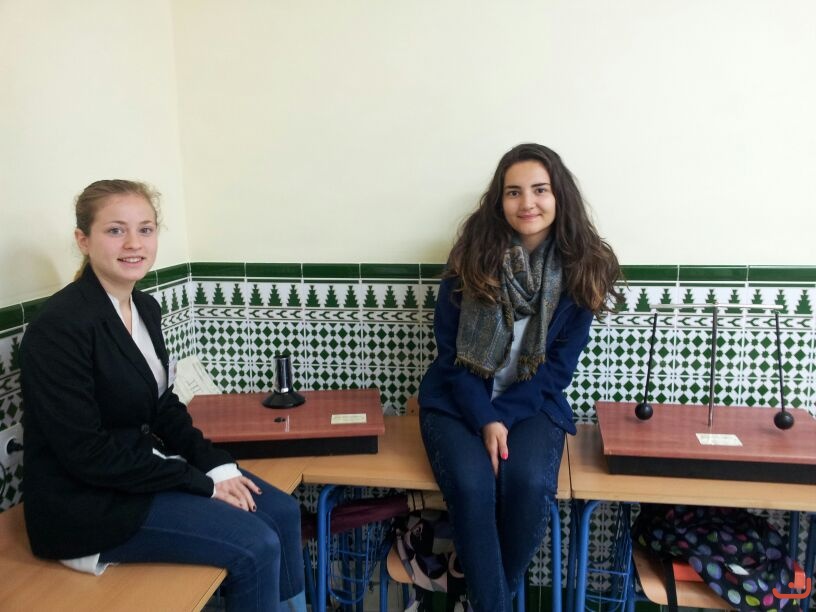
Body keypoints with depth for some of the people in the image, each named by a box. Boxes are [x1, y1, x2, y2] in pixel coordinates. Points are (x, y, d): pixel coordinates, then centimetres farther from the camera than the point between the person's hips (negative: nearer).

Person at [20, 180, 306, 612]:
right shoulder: (60, 327, -22)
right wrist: (201, 483, -19)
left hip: (143, 464, 8)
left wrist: (216, 464, -4)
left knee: (282, 513, 0)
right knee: (256, 545, -14)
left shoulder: (145, 307, 4)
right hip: (88, 504, -8)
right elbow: (87, 453, -23)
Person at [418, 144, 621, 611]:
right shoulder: (473, 255, -7)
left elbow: (560, 366, -5)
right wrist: (484, 419, -16)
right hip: (458, 401, 0)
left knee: (528, 483, -26)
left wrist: (503, 416, -15)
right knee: (472, 485, -26)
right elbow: (451, 350, -6)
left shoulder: (581, 268, -5)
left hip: (532, 403, 1)